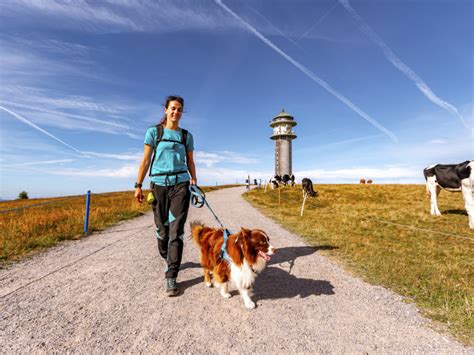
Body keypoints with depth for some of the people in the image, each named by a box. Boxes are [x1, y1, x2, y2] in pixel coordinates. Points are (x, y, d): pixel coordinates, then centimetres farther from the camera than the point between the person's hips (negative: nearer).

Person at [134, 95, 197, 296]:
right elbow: (145, 160, 3)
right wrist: (138, 185, -3)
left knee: (176, 229, -7)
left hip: (181, 184, 0)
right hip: (159, 184, 0)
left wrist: (194, 180, -1)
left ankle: (171, 277, 0)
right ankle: (168, 259, 36)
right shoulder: (154, 132, 6)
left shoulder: (186, 136, 12)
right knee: (162, 228, 8)